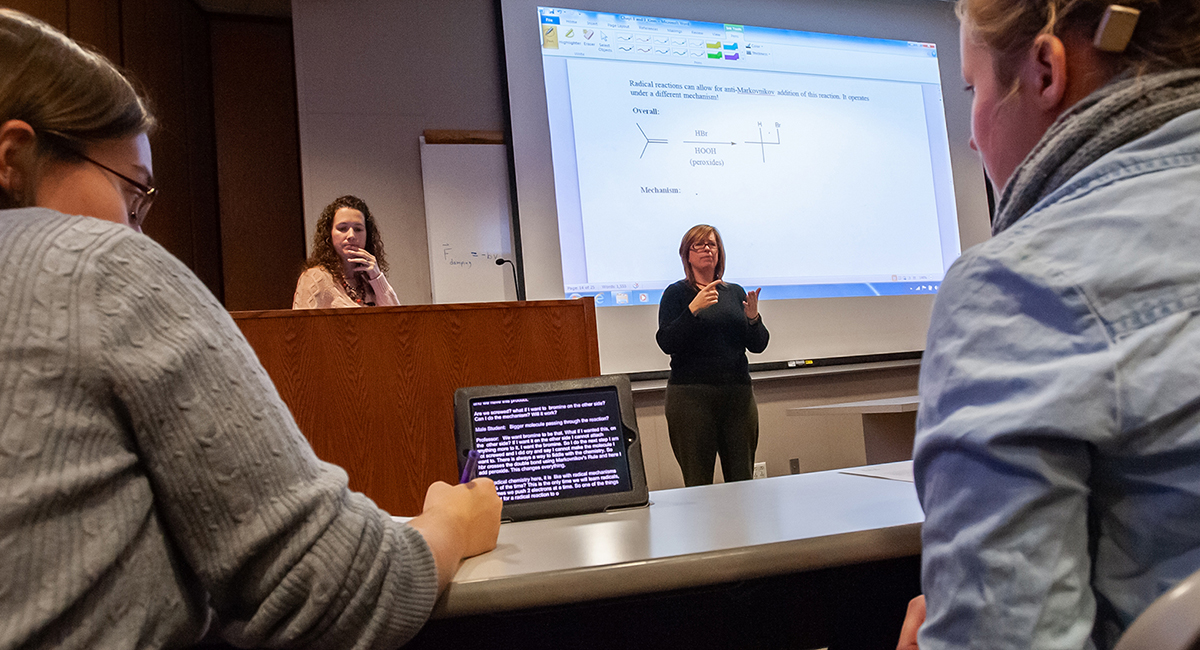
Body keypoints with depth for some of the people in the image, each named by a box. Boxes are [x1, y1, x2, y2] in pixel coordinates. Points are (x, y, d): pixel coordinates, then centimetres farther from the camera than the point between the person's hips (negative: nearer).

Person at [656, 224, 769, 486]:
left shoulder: (736, 292, 14)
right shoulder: (676, 293, 3)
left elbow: (758, 346, 12)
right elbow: (666, 343, -10)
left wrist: (753, 318, -8)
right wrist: (693, 309, -20)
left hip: (738, 393, 4)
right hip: (691, 393, -4)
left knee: (743, 480, 3)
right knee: (698, 484, -4)